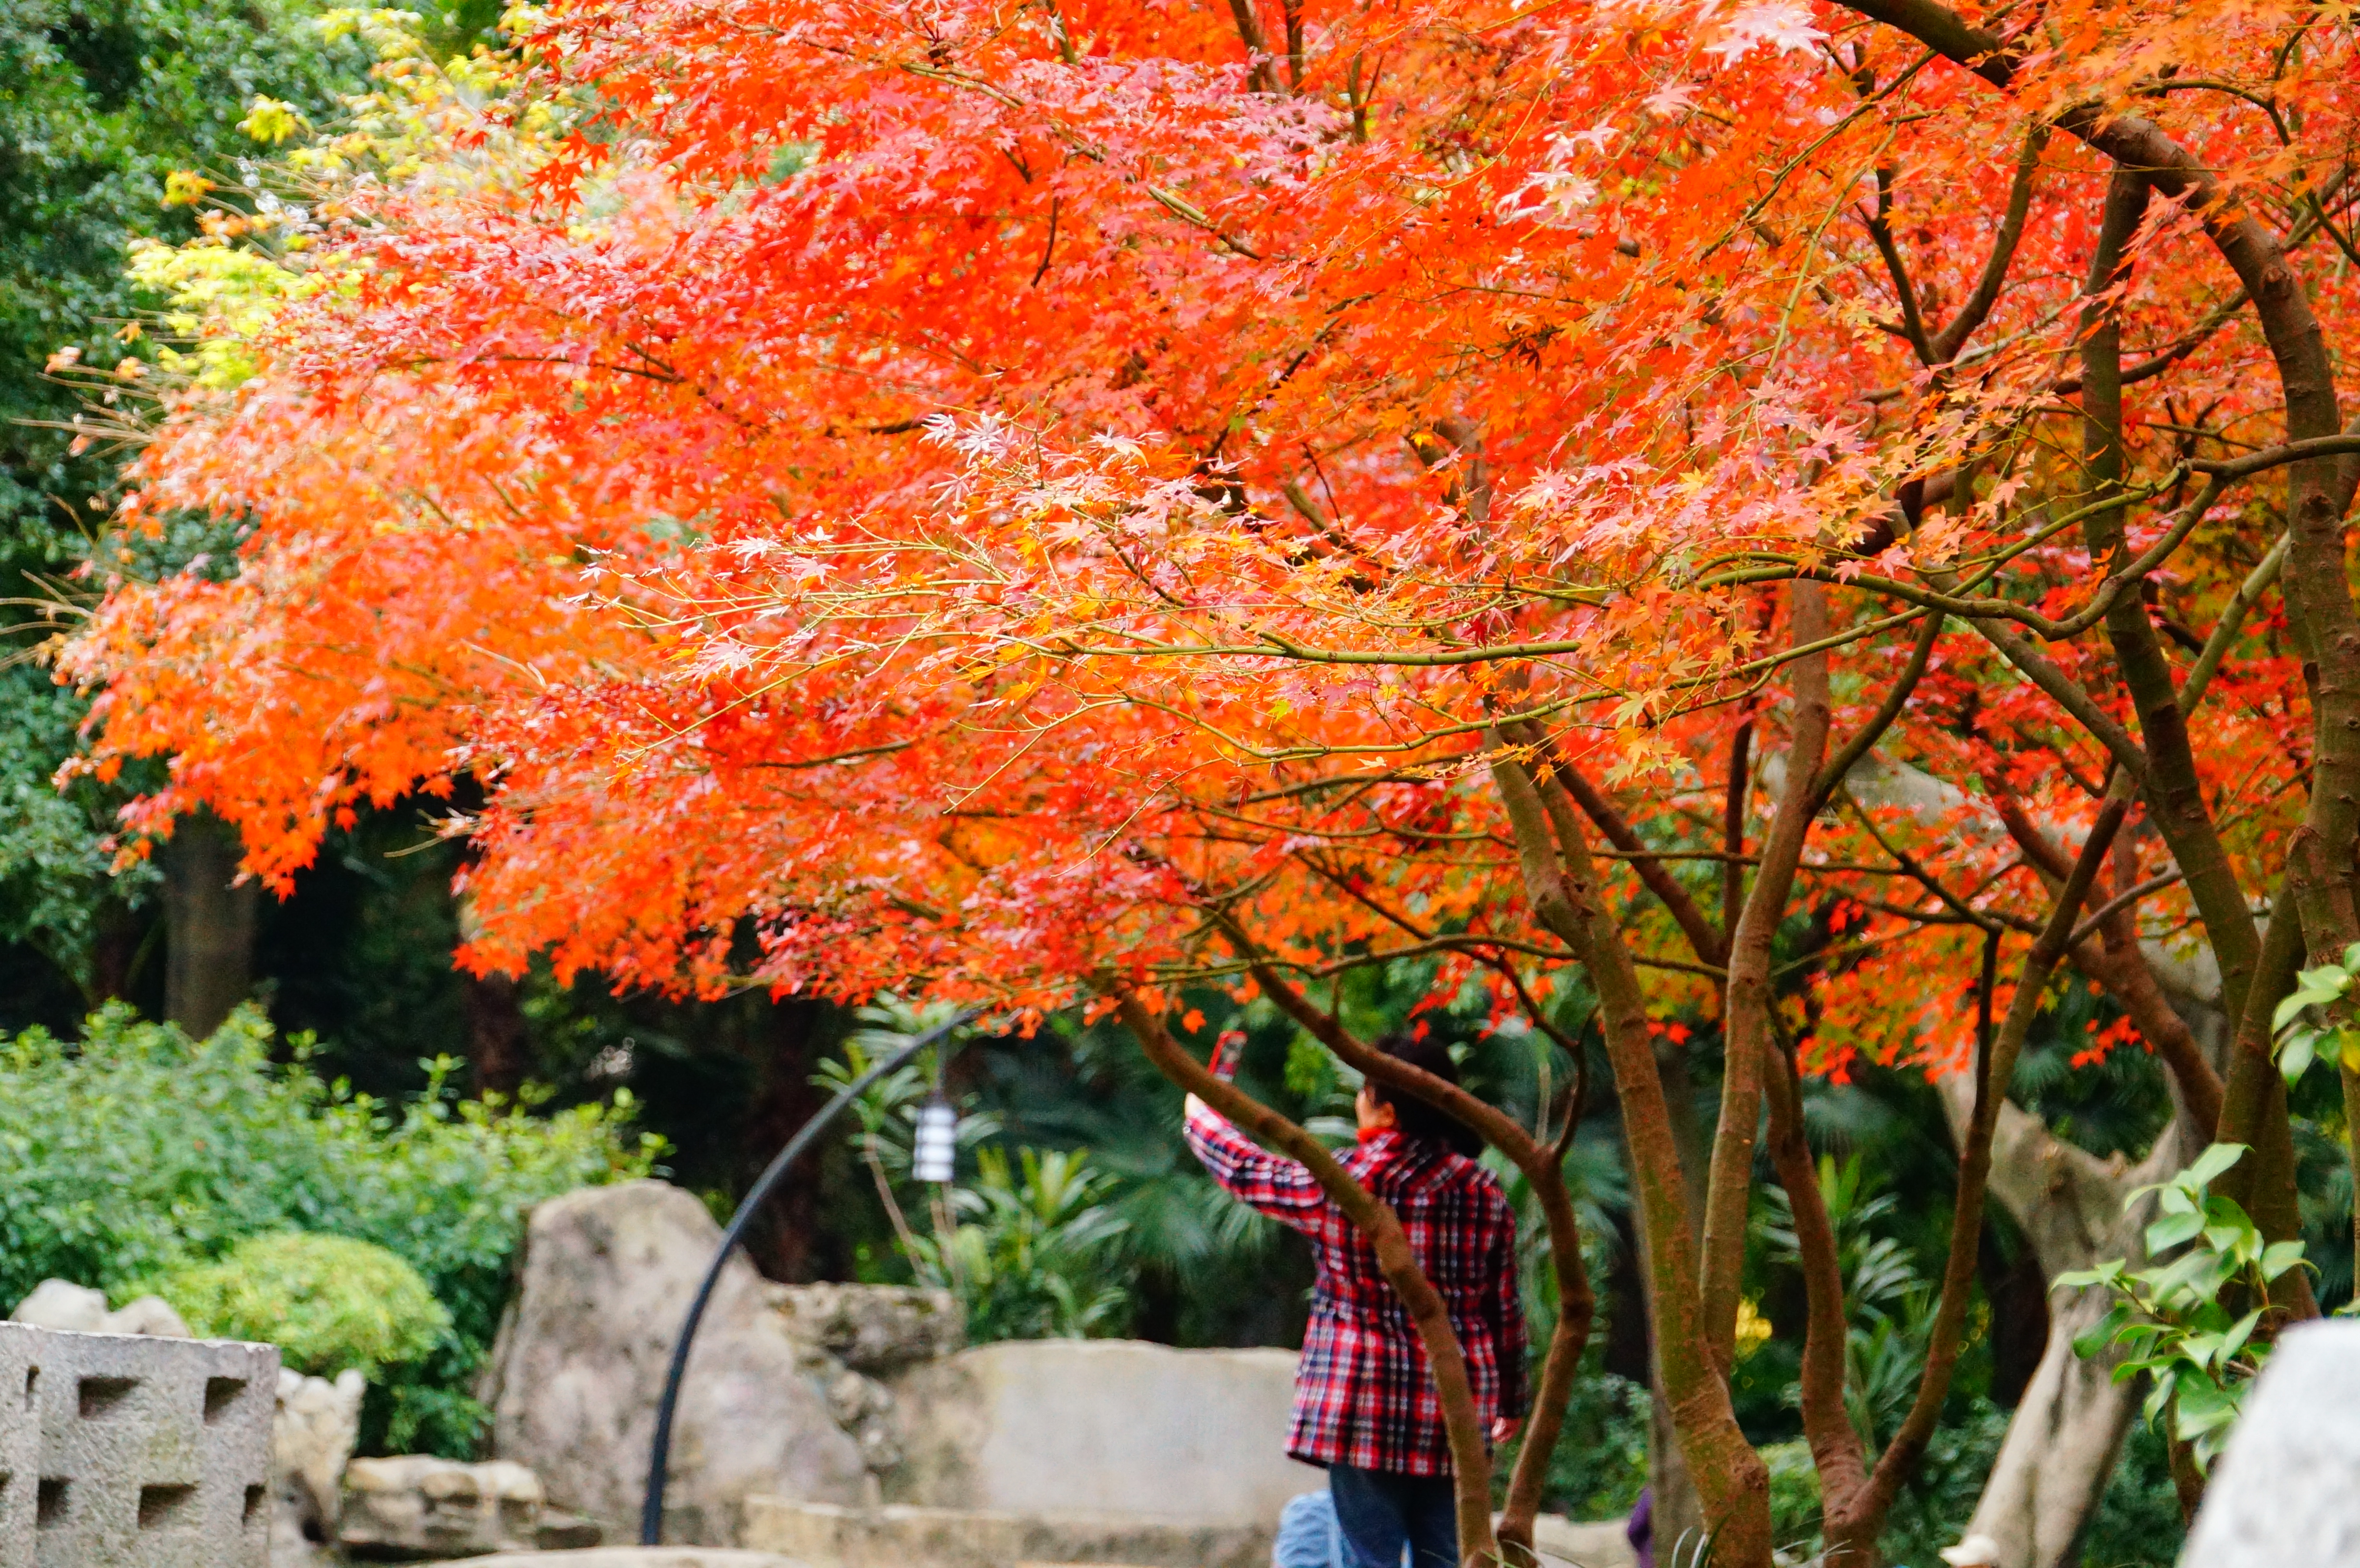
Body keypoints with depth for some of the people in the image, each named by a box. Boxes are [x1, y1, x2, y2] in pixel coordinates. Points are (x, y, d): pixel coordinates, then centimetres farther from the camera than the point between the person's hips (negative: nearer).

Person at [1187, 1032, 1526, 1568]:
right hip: (1456, 1414, 3)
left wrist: (1200, 1116, 30)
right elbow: (1506, 1312, 7)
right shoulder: (1484, 1194, 2)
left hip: (1366, 1408, -3)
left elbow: (1244, 1170, 10)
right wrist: (1510, 1402, 20)